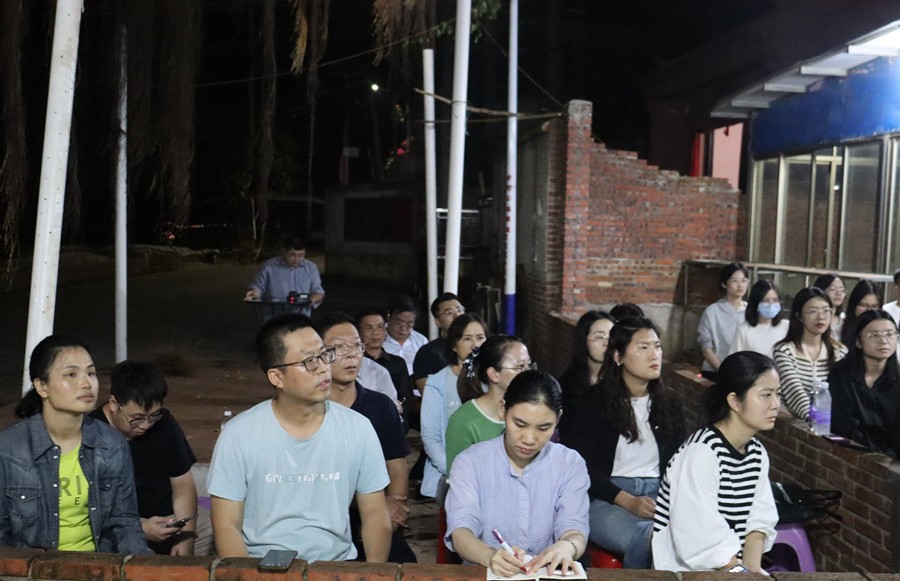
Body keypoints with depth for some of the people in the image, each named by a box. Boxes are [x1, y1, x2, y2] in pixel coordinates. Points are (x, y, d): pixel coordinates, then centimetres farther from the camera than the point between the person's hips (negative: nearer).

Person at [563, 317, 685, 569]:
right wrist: (628, 501, -17)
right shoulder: (593, 403, 1)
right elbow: (584, 468, -3)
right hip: (607, 495, -3)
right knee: (647, 539, -36)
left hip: (659, 493, 4)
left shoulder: (670, 403, 14)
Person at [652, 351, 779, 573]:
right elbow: (702, 538, -22)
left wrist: (752, 567, -11)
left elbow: (759, 520, 3)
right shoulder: (701, 452, -19)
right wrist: (744, 572, -14)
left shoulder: (757, 453, 4)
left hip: (730, 567, 7)